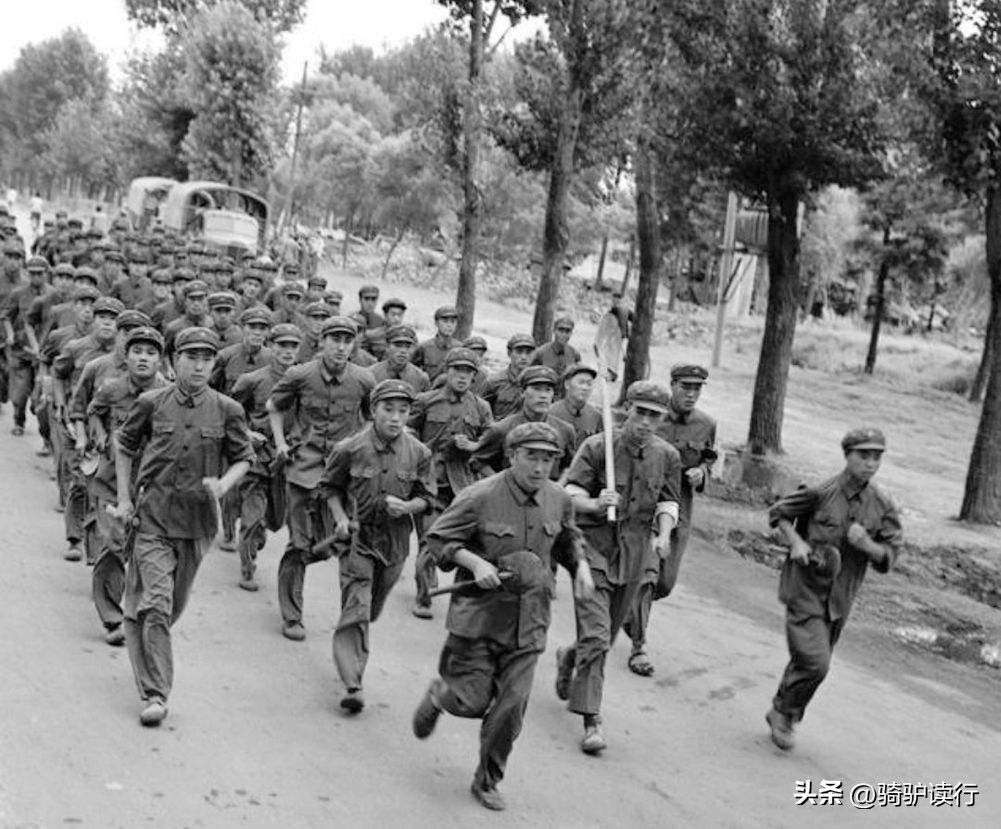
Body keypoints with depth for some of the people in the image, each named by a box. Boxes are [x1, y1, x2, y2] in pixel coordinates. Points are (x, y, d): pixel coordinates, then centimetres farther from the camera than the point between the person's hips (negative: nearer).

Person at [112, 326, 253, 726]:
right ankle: (155, 693, -7)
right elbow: (124, 445, 11)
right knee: (154, 602, -12)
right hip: (152, 515, -2)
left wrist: (223, 485, -12)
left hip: (197, 520, 2)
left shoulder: (227, 411, -1)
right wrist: (124, 498, 6)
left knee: (173, 605, 15)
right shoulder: (151, 403, -2)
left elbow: (243, 458, 8)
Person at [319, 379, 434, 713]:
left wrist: (406, 507, -16)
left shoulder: (419, 453, -6)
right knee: (356, 609, -14)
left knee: (372, 609, 18)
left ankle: (352, 667, 43)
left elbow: (426, 497, 5)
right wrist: (340, 519, -10)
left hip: (395, 542, 3)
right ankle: (352, 686, -16)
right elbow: (329, 487, 4)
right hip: (357, 538, -3)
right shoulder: (351, 449, -11)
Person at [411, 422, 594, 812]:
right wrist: (474, 562, -21)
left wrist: (580, 566, 1)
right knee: (472, 701, 0)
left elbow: (568, 541, 20)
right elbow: (438, 538, -7)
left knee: (511, 706, 2)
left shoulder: (559, 500, 0)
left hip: (528, 621, 4)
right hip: (479, 614, -4)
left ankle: (487, 782, 23)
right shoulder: (480, 497, -16)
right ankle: (439, 693, 38)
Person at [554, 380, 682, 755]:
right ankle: (591, 721, -5)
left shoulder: (667, 455, 2)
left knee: (607, 635, 17)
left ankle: (569, 658, 50)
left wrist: (664, 534, -14)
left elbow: (668, 502, 5)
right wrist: (595, 504, -31)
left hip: (633, 554, 5)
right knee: (595, 636, -12)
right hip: (594, 546, -5)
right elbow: (571, 492, -10)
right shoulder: (597, 447, -10)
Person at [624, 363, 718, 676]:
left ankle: (629, 610, 40)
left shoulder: (706, 425, 2)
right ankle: (638, 646, -1)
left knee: (666, 583, 8)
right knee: (647, 574, -14)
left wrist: (701, 472, -3)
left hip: (680, 508, 4)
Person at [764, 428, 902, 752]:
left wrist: (866, 544, -21)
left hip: (840, 598, 5)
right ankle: (784, 713, 14)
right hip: (805, 589, -5)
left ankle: (781, 715, 40)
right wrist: (796, 542, -15)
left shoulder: (883, 505, -5)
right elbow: (777, 512, 0)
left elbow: (889, 557, -1)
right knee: (814, 663, -13)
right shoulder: (820, 492, -15)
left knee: (810, 662, 17)